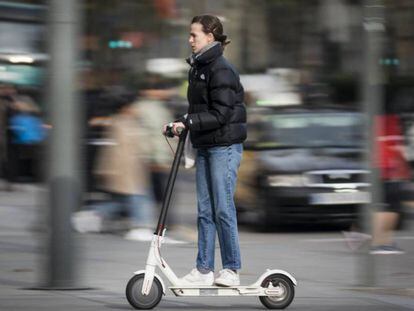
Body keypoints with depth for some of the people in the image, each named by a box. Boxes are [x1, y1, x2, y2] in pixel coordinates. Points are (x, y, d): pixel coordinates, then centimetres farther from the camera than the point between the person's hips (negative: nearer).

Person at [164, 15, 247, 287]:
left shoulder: (221, 70, -14)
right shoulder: (198, 68, 14)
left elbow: (221, 114, -19)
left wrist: (187, 122, -22)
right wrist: (180, 124, 5)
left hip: (225, 146, -9)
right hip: (205, 147, 9)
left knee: (223, 208, -6)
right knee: (205, 210, 7)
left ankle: (232, 270, 2)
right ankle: (204, 269, 9)